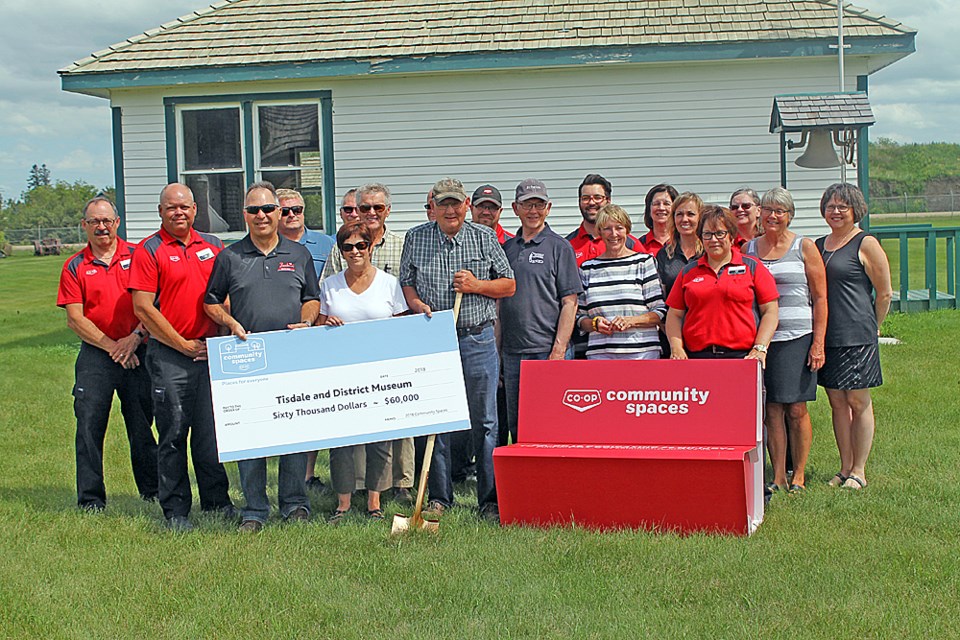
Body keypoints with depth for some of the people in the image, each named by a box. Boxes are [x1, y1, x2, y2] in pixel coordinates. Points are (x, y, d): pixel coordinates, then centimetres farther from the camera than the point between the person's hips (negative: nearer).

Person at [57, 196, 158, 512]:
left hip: (138, 352, 0)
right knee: (90, 426, -3)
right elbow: (75, 319, -1)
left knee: (142, 425, 6)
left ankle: (153, 490, 18)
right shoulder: (74, 267, 5)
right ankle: (91, 499, 5)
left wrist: (135, 337, -11)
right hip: (95, 355, 0)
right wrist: (112, 346, -9)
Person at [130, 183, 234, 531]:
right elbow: (143, 308, -9)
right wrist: (184, 345, -9)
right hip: (169, 355, -4)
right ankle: (175, 509, 9)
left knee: (212, 430, 9)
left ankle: (217, 500, 20)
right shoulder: (149, 251, -3)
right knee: (173, 432, 1)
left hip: (211, 352, 4)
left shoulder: (212, 245, 12)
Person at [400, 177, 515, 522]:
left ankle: (489, 499, 10)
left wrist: (476, 285, -8)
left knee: (484, 422, 2)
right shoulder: (415, 238, 7)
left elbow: (509, 285, 8)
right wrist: (417, 304, -6)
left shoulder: (485, 238, 5)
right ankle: (439, 497, 15)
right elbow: (405, 282, 14)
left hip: (478, 340, -1)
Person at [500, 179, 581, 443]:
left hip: (547, 350, -5)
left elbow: (569, 303, -5)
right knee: (516, 429, 9)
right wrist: (497, 350, 10)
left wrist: (559, 351, -13)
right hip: (512, 352, 5)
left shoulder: (559, 247, 0)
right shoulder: (506, 248, 14)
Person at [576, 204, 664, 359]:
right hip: (599, 352, 2)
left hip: (642, 351, -2)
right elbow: (580, 317, 16)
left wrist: (630, 321, -12)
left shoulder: (644, 262, 7)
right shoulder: (587, 268, 14)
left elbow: (660, 313, 3)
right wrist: (595, 323, -5)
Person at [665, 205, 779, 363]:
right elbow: (674, 315, 15)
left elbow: (770, 312, 5)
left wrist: (759, 349, -6)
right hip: (696, 357, 2)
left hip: (742, 357, -1)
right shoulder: (688, 272, 16)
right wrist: (676, 348, -1)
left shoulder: (752, 267, 10)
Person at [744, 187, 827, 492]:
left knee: (796, 409, -2)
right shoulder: (748, 249, 11)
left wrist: (818, 342, -7)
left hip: (797, 337, -2)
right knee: (772, 410, 2)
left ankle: (798, 476, 9)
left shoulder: (804, 247, 3)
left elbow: (820, 298, 1)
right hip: (760, 338, 3)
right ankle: (778, 478, 8)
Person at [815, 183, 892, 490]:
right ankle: (845, 468, 17)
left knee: (858, 402, 0)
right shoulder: (818, 245, 13)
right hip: (826, 336, 6)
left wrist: (870, 328, 4)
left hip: (856, 337, -5)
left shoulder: (866, 244, -4)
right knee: (837, 403, 9)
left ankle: (859, 471, 8)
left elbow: (884, 293, -3)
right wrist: (817, 332, 13)